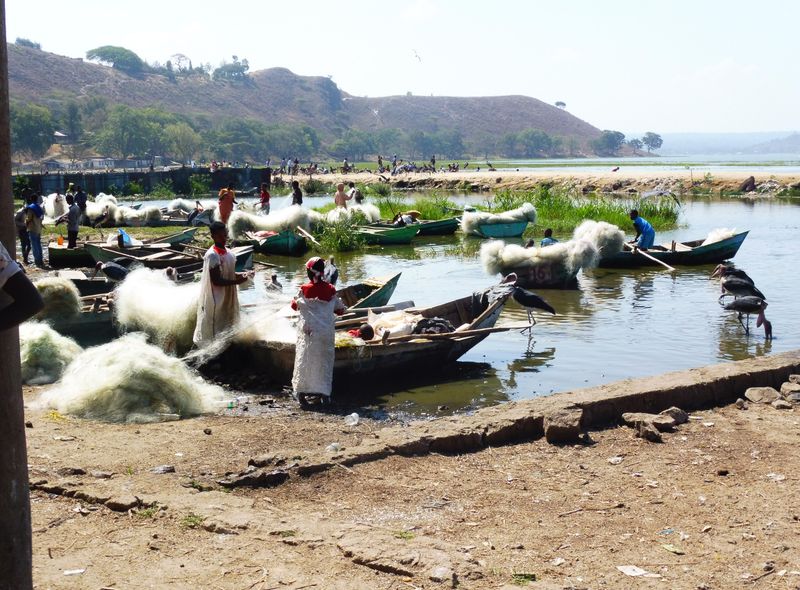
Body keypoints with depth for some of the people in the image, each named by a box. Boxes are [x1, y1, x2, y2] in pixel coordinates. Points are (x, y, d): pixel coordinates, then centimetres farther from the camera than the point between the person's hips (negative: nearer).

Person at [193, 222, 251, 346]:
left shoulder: (228, 252, 7)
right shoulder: (212, 255, -19)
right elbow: (216, 281, -21)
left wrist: (241, 274, -1)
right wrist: (236, 281, -24)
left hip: (228, 297, 9)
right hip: (215, 299, -9)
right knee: (214, 330, 0)